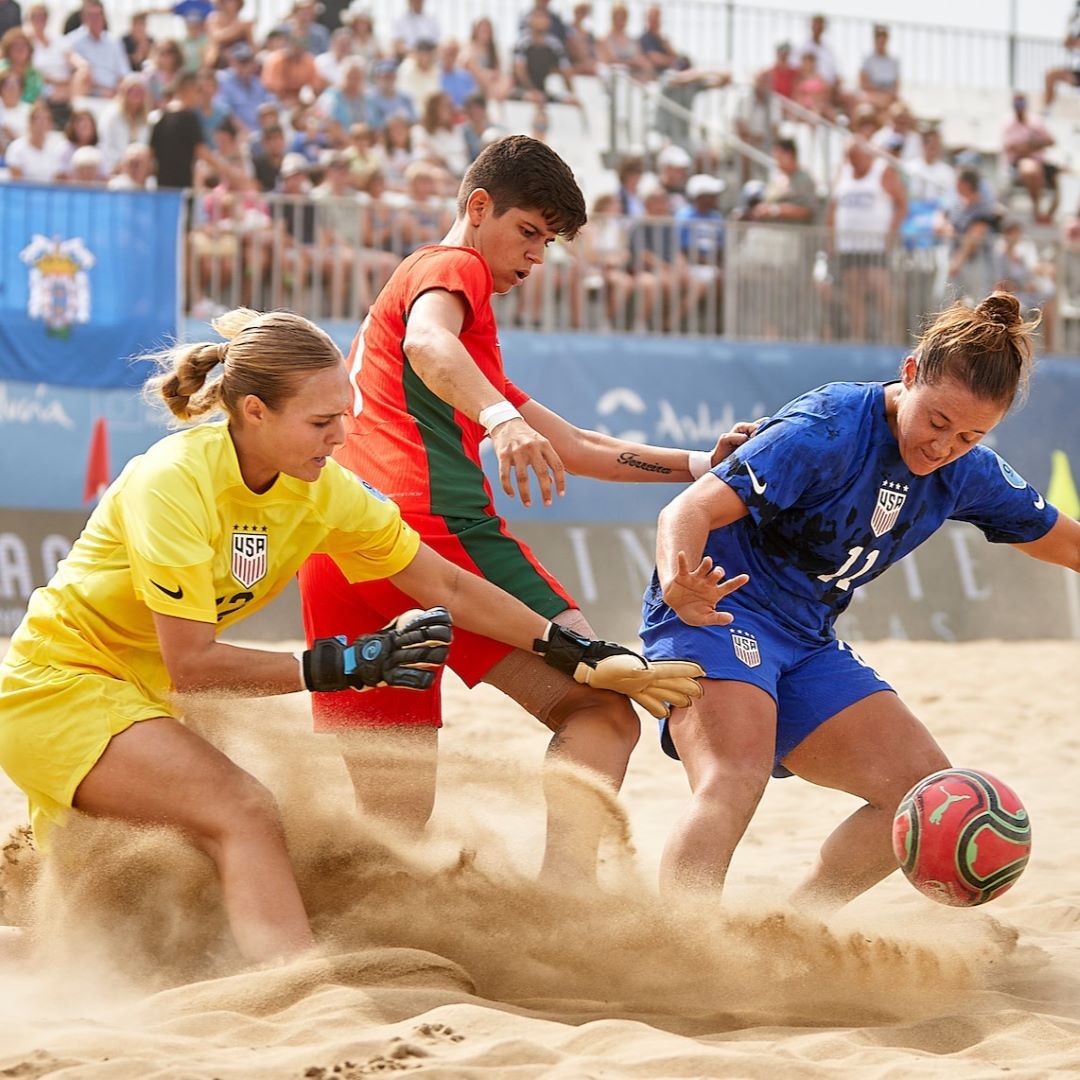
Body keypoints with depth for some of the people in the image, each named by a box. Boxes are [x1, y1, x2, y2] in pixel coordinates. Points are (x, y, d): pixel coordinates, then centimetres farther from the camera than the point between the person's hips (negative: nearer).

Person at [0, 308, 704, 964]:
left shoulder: (323, 490, -5)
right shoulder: (176, 481, -26)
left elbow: (448, 587, 5)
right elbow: (190, 665, -26)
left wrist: (586, 657, 3)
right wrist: (352, 664, -30)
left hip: (137, 693, 8)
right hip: (59, 684, -8)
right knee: (244, 811, -27)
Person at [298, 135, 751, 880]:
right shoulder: (453, 267, 11)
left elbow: (571, 446, 39)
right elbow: (428, 342, -16)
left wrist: (696, 465, 34)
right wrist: (503, 418, -33)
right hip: (430, 516, -9)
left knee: (392, 820, 8)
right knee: (601, 711, -13)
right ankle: (565, 894, -33)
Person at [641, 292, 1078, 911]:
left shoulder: (970, 476, 2)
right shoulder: (828, 430, -21)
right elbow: (692, 510, -28)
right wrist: (678, 585, -49)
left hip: (809, 643, 8)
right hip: (720, 612, -8)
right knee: (737, 780, -33)